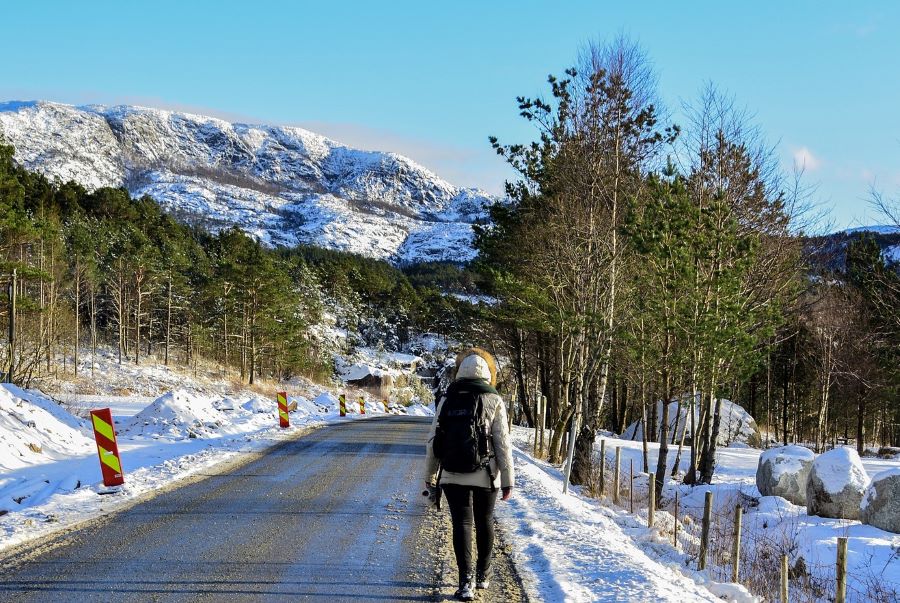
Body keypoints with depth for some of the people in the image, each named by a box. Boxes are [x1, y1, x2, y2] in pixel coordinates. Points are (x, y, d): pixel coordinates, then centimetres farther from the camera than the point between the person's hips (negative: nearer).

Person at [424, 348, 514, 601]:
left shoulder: (446, 400, 1)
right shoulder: (494, 401, -5)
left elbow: (433, 441, 2)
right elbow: (503, 445, -6)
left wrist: (430, 475, 13)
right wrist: (508, 480, 0)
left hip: (453, 475, 1)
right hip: (485, 476, -1)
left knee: (462, 524, 3)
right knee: (484, 523, 16)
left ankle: (466, 580, -9)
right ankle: (482, 574, 29)